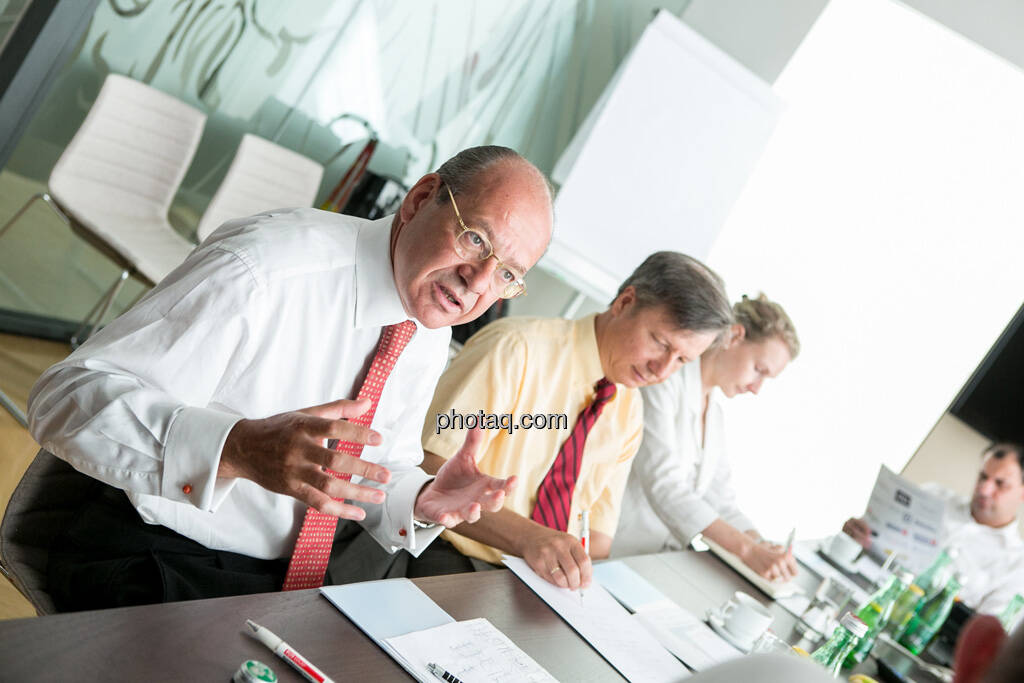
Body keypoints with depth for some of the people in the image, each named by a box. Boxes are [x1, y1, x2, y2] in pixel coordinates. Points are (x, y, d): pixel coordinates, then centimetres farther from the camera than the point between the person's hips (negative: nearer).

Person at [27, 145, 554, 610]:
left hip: (290, 578, 7)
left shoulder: (429, 335, 1)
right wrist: (238, 448, -42)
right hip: (152, 563, -6)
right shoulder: (263, 267, -24)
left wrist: (425, 503, -10)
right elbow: (66, 396, -27)